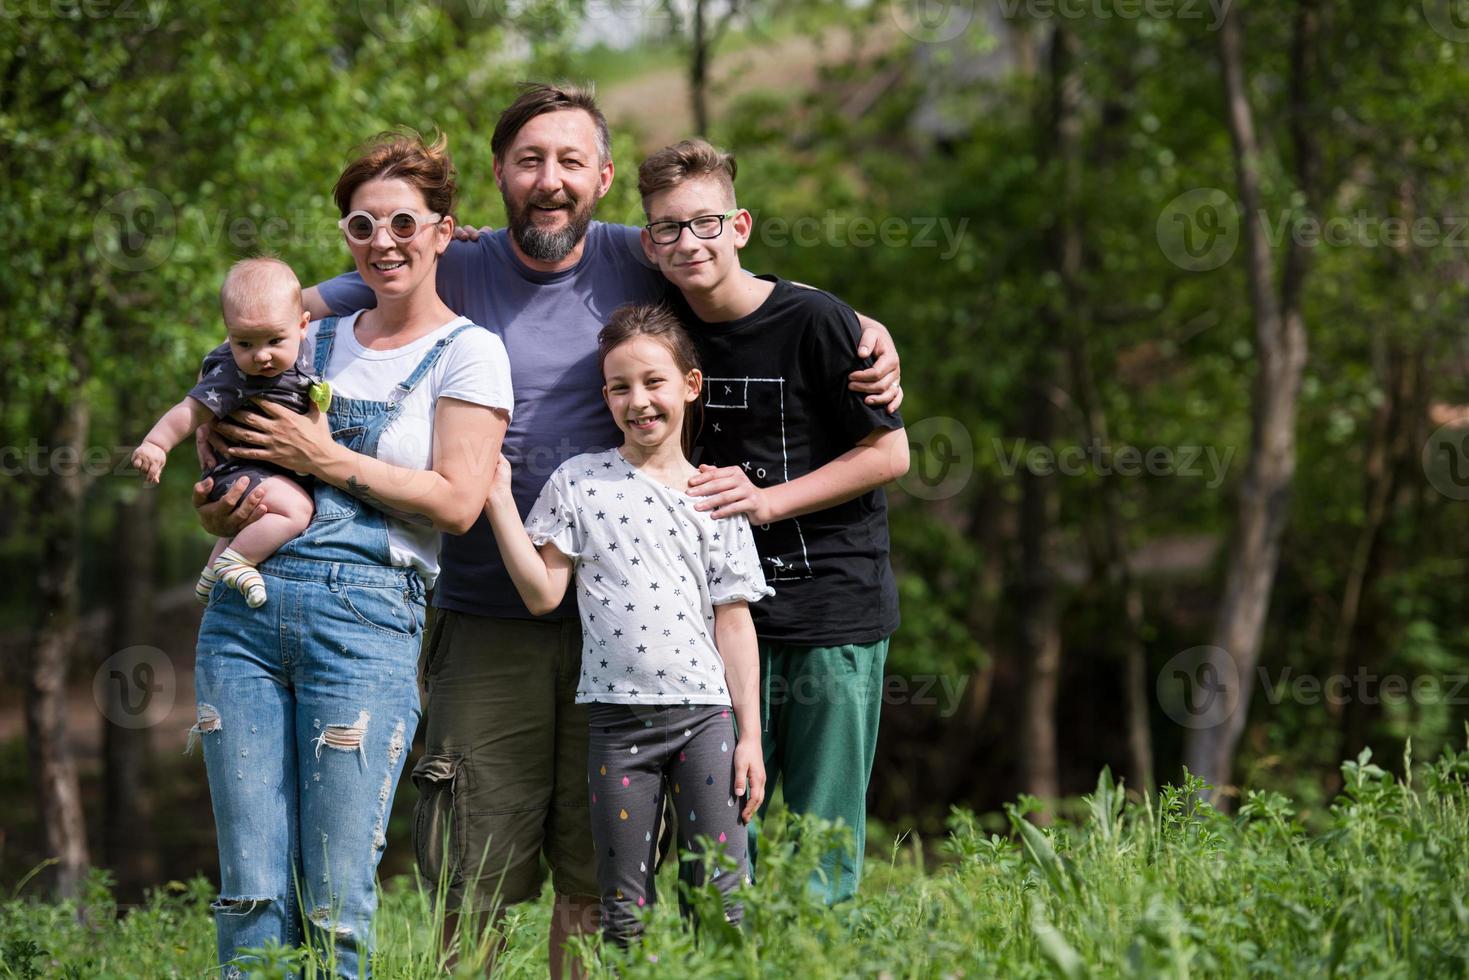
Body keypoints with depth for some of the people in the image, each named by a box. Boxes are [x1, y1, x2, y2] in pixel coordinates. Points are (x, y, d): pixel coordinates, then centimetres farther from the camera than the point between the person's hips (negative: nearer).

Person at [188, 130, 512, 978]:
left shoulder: (467, 353, 3)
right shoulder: (315, 341, 19)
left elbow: (457, 502, -7)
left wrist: (328, 460, -7)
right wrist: (222, 502, 4)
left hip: (367, 611, -5)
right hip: (245, 607, 5)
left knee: (336, 901, -7)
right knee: (251, 891, 1)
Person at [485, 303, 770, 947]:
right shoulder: (577, 482, 5)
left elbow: (733, 621, 6)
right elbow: (543, 593, 1)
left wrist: (750, 735, 2)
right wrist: (499, 503, -6)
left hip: (704, 712, 0)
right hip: (617, 717, 0)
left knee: (720, 897, -3)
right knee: (624, 906, 4)